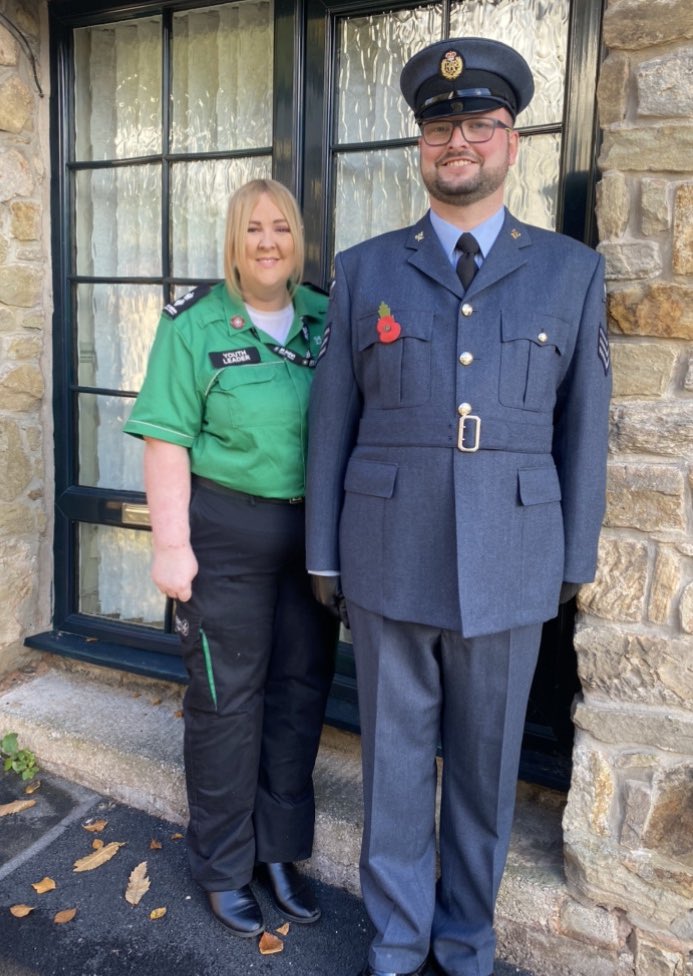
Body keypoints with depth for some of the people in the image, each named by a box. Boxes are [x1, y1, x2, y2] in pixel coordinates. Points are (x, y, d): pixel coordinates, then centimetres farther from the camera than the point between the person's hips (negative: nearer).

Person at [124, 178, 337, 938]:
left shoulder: (326, 320, 6)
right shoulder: (195, 324, -5)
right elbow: (166, 440, -9)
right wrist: (170, 543, -14)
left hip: (315, 534, 5)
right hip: (226, 532, -4)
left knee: (300, 690, 12)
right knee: (226, 697, 7)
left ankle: (279, 849, 33)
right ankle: (223, 866, 28)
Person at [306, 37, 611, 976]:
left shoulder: (571, 271, 2)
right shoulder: (364, 270, 2)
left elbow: (581, 427, 4)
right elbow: (333, 423, 3)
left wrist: (575, 560, 5)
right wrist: (323, 555, 5)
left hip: (509, 565, 1)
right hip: (389, 561, 0)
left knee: (485, 765, 14)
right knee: (395, 757, 13)